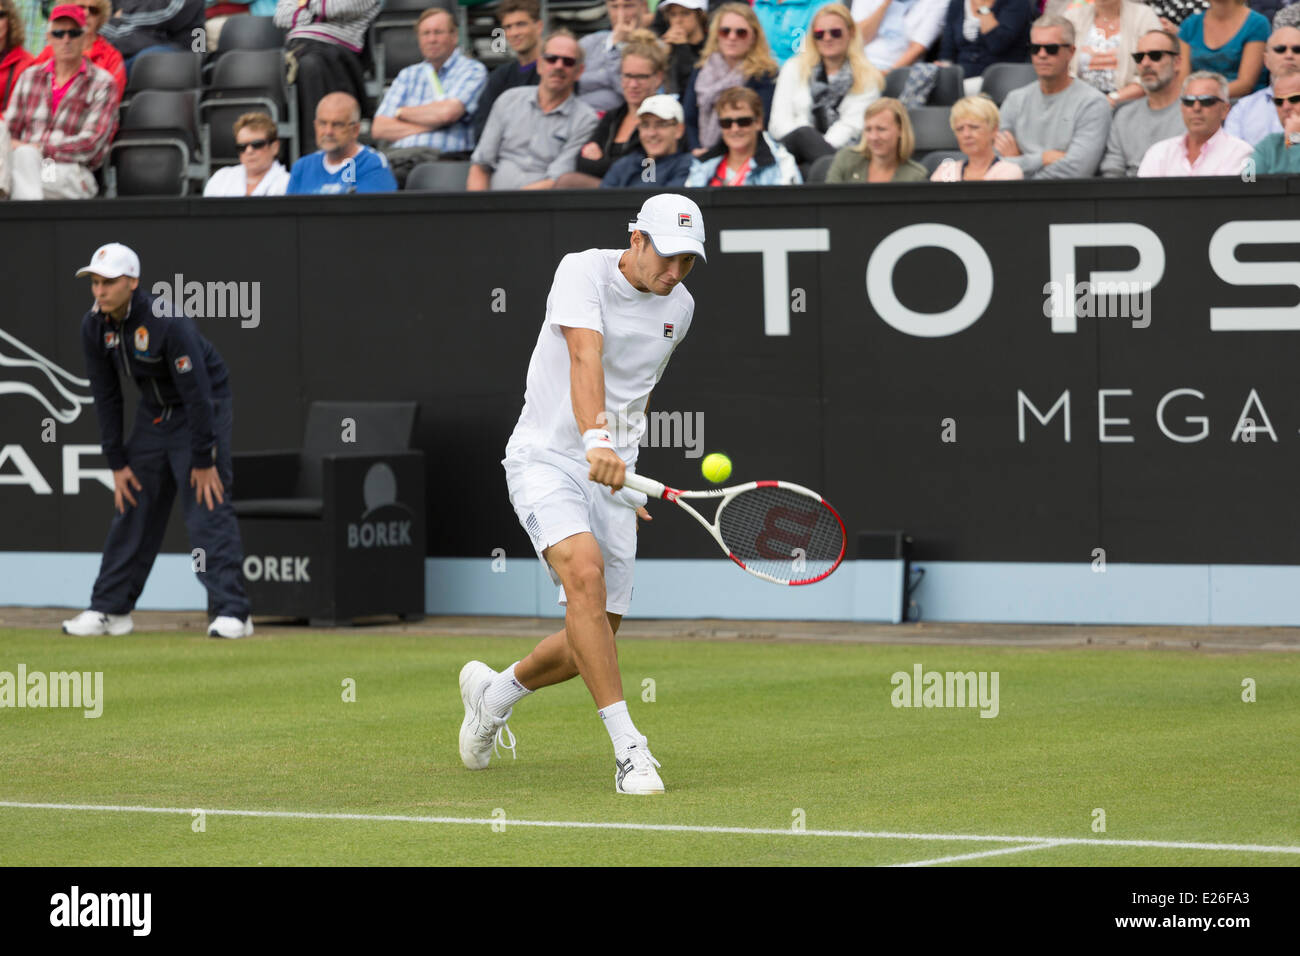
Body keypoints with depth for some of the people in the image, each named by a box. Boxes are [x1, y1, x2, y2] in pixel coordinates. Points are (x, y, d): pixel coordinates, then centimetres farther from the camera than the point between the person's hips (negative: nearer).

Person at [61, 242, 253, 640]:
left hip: (204, 409, -7)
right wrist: (116, 462, -2)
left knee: (207, 506, -15)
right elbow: (105, 396, 0)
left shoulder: (168, 321, -30)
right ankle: (110, 610, 15)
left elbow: (197, 393, -27)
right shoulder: (94, 326, -9)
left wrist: (204, 460, -24)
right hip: (153, 411, 7)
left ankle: (232, 613, -16)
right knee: (132, 507, 8)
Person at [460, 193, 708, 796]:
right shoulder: (583, 273, -14)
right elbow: (586, 358, -31)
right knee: (584, 571, -31)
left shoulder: (678, 307, 7)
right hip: (546, 457, -6)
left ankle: (494, 691, 34)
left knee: (596, 636, 3)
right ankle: (627, 746, -31)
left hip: (611, 473, 6)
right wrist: (596, 440, -47)